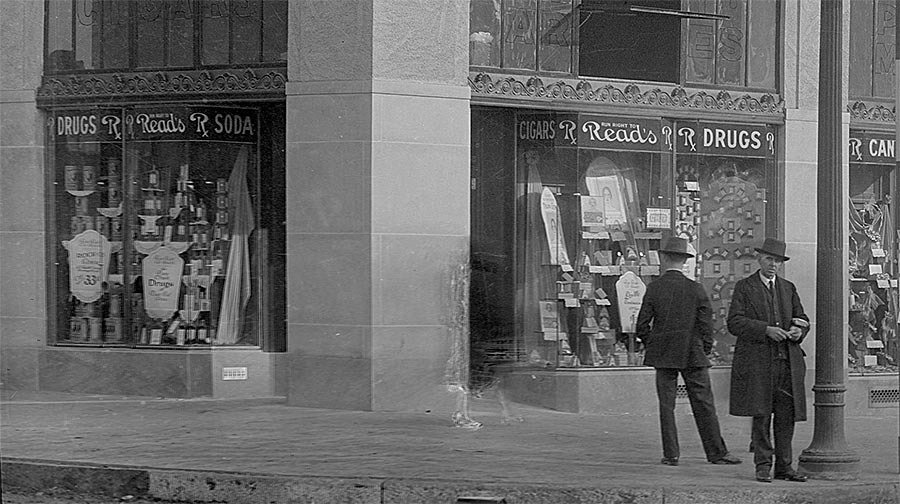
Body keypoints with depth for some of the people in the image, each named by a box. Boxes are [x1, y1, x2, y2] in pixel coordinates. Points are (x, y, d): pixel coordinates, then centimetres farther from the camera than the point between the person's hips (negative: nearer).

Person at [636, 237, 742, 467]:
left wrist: (651, 345, 11)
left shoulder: (654, 288, -5)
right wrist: (705, 350, 10)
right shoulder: (696, 289, -4)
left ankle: (671, 454, 4)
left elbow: (642, 325, -4)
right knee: (703, 404, 4)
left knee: (666, 404, 6)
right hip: (693, 353, 0)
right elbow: (706, 325, -3)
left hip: (663, 353, 0)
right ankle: (717, 452, 6)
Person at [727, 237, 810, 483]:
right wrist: (766, 330, -18)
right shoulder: (744, 287, 3)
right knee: (761, 415, -5)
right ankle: (763, 466, 1)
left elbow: (802, 319, 19)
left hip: (787, 361, 4)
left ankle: (784, 466, 7)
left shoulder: (788, 288, 18)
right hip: (757, 360, -4)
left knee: (786, 416, 2)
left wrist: (799, 330, -6)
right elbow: (734, 323, -7)